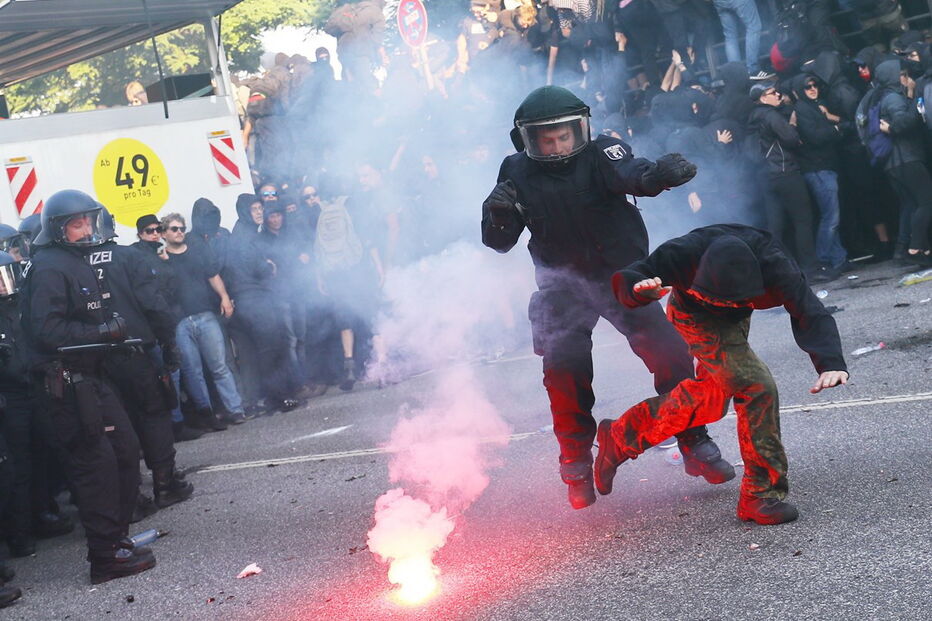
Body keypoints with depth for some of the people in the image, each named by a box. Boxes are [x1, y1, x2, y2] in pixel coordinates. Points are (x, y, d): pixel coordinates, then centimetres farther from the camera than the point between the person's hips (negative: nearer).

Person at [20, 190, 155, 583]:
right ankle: (107, 556, -4)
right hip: (64, 383, -10)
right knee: (96, 462, -9)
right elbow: (47, 329, -23)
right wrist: (104, 331, -21)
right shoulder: (49, 268, -14)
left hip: (88, 377, 10)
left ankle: (117, 532, 24)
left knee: (126, 449, 13)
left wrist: (114, 331, 9)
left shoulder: (77, 264, 19)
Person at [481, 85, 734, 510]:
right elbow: (499, 242, -3)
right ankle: (577, 464, 3)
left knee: (671, 356, -6)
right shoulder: (518, 173, -7)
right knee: (564, 367, -17)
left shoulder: (600, 154, -15)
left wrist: (660, 174, -61)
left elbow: (631, 174, -37)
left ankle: (695, 445, 15)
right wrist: (496, 213, -26)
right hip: (564, 286, 1)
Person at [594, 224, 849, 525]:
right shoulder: (684, 255, -40)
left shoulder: (774, 266, -39)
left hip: (735, 321, 4)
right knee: (757, 387, -22)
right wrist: (641, 289, -58)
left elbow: (811, 314, -43)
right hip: (696, 316, -4)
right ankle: (762, 494, -13)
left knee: (713, 397, 18)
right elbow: (624, 281, -33)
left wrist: (831, 363, -61)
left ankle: (620, 436, 35)